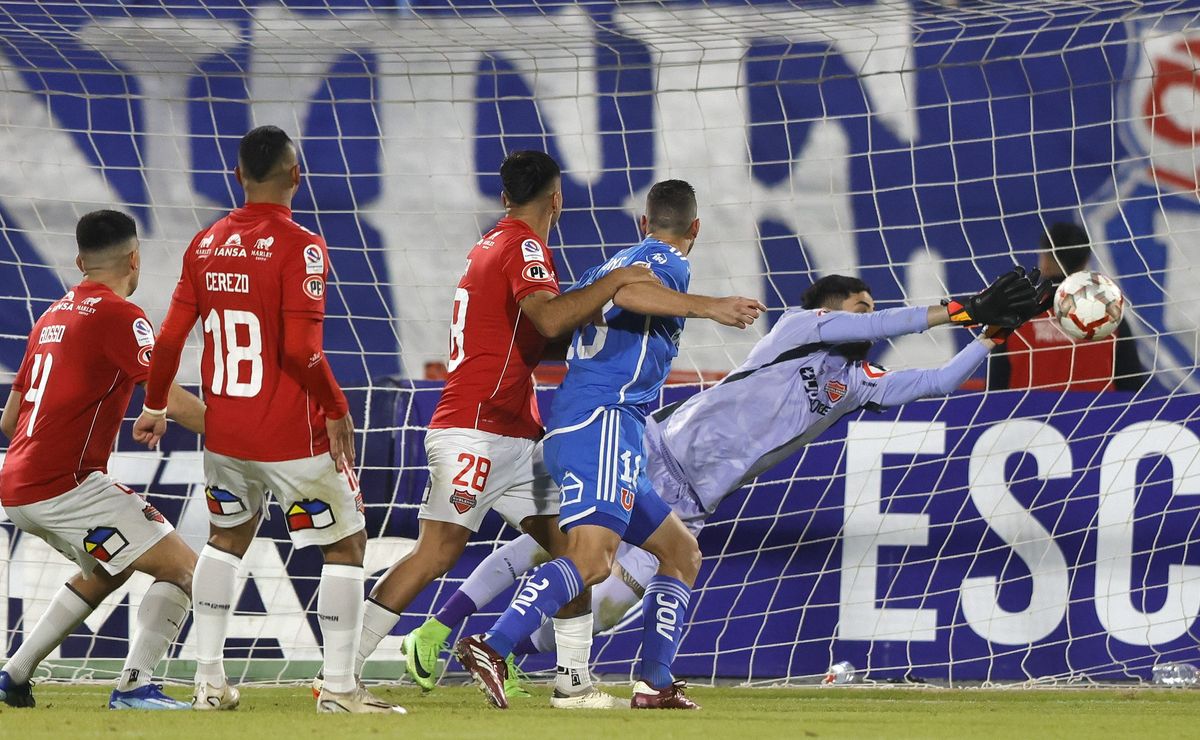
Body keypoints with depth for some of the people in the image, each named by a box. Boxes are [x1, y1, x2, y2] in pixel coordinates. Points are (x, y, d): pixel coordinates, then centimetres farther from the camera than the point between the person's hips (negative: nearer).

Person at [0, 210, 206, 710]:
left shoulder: (52, 316, 18)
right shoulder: (118, 316, -7)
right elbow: (171, 401, -19)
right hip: (65, 486, -9)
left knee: (107, 571, 30)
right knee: (183, 567, -7)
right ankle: (134, 686, -19)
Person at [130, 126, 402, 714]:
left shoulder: (205, 244, 3)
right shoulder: (299, 247, -15)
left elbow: (171, 338, 6)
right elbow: (301, 349, -22)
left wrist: (154, 407, 19)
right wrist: (337, 411, -10)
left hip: (222, 431, 6)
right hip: (292, 436, -6)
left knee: (226, 538, 23)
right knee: (346, 543, 7)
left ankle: (208, 680, 20)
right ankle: (339, 687, 4)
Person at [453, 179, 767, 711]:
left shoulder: (612, 262, 26)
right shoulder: (670, 263, 2)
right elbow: (627, 292, -21)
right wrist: (709, 306, -28)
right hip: (602, 421, -10)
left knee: (681, 551, 15)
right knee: (592, 556, -26)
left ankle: (655, 683, 5)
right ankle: (492, 650, -39)